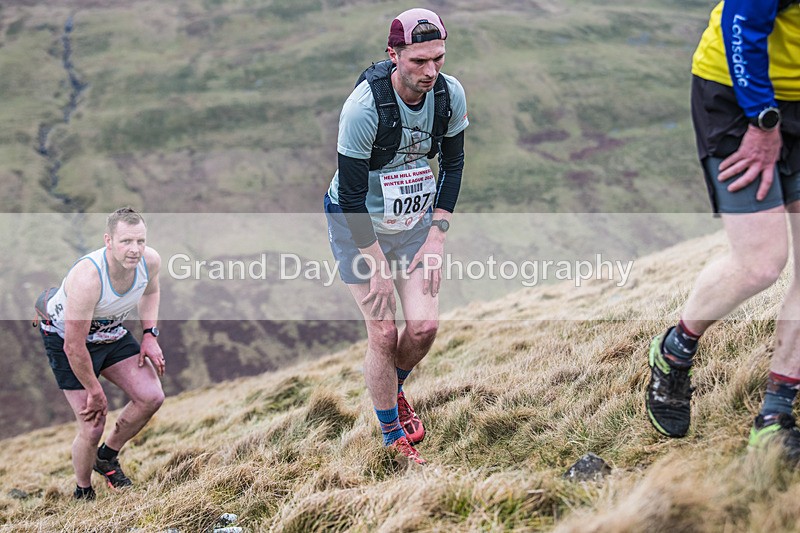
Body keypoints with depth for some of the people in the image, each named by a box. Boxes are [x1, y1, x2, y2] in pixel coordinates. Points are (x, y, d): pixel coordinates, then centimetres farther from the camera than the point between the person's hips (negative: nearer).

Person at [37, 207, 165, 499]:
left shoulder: (150, 261, -20)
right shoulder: (86, 278, -39)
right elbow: (74, 347, -31)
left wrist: (149, 335, -4)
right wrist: (95, 393, -19)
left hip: (111, 333, 6)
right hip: (65, 337, -6)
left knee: (151, 398, -9)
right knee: (92, 428, -10)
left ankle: (107, 457, 17)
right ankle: (83, 494, 19)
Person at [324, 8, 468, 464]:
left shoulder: (450, 94, -14)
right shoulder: (364, 106, -29)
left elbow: (453, 165, 2)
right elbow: (352, 193, -23)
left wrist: (437, 235, -4)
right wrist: (377, 265, -19)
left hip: (415, 221, 4)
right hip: (359, 223, -4)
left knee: (425, 325, -3)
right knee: (383, 332, -5)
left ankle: (395, 389, 30)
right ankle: (393, 437, 14)